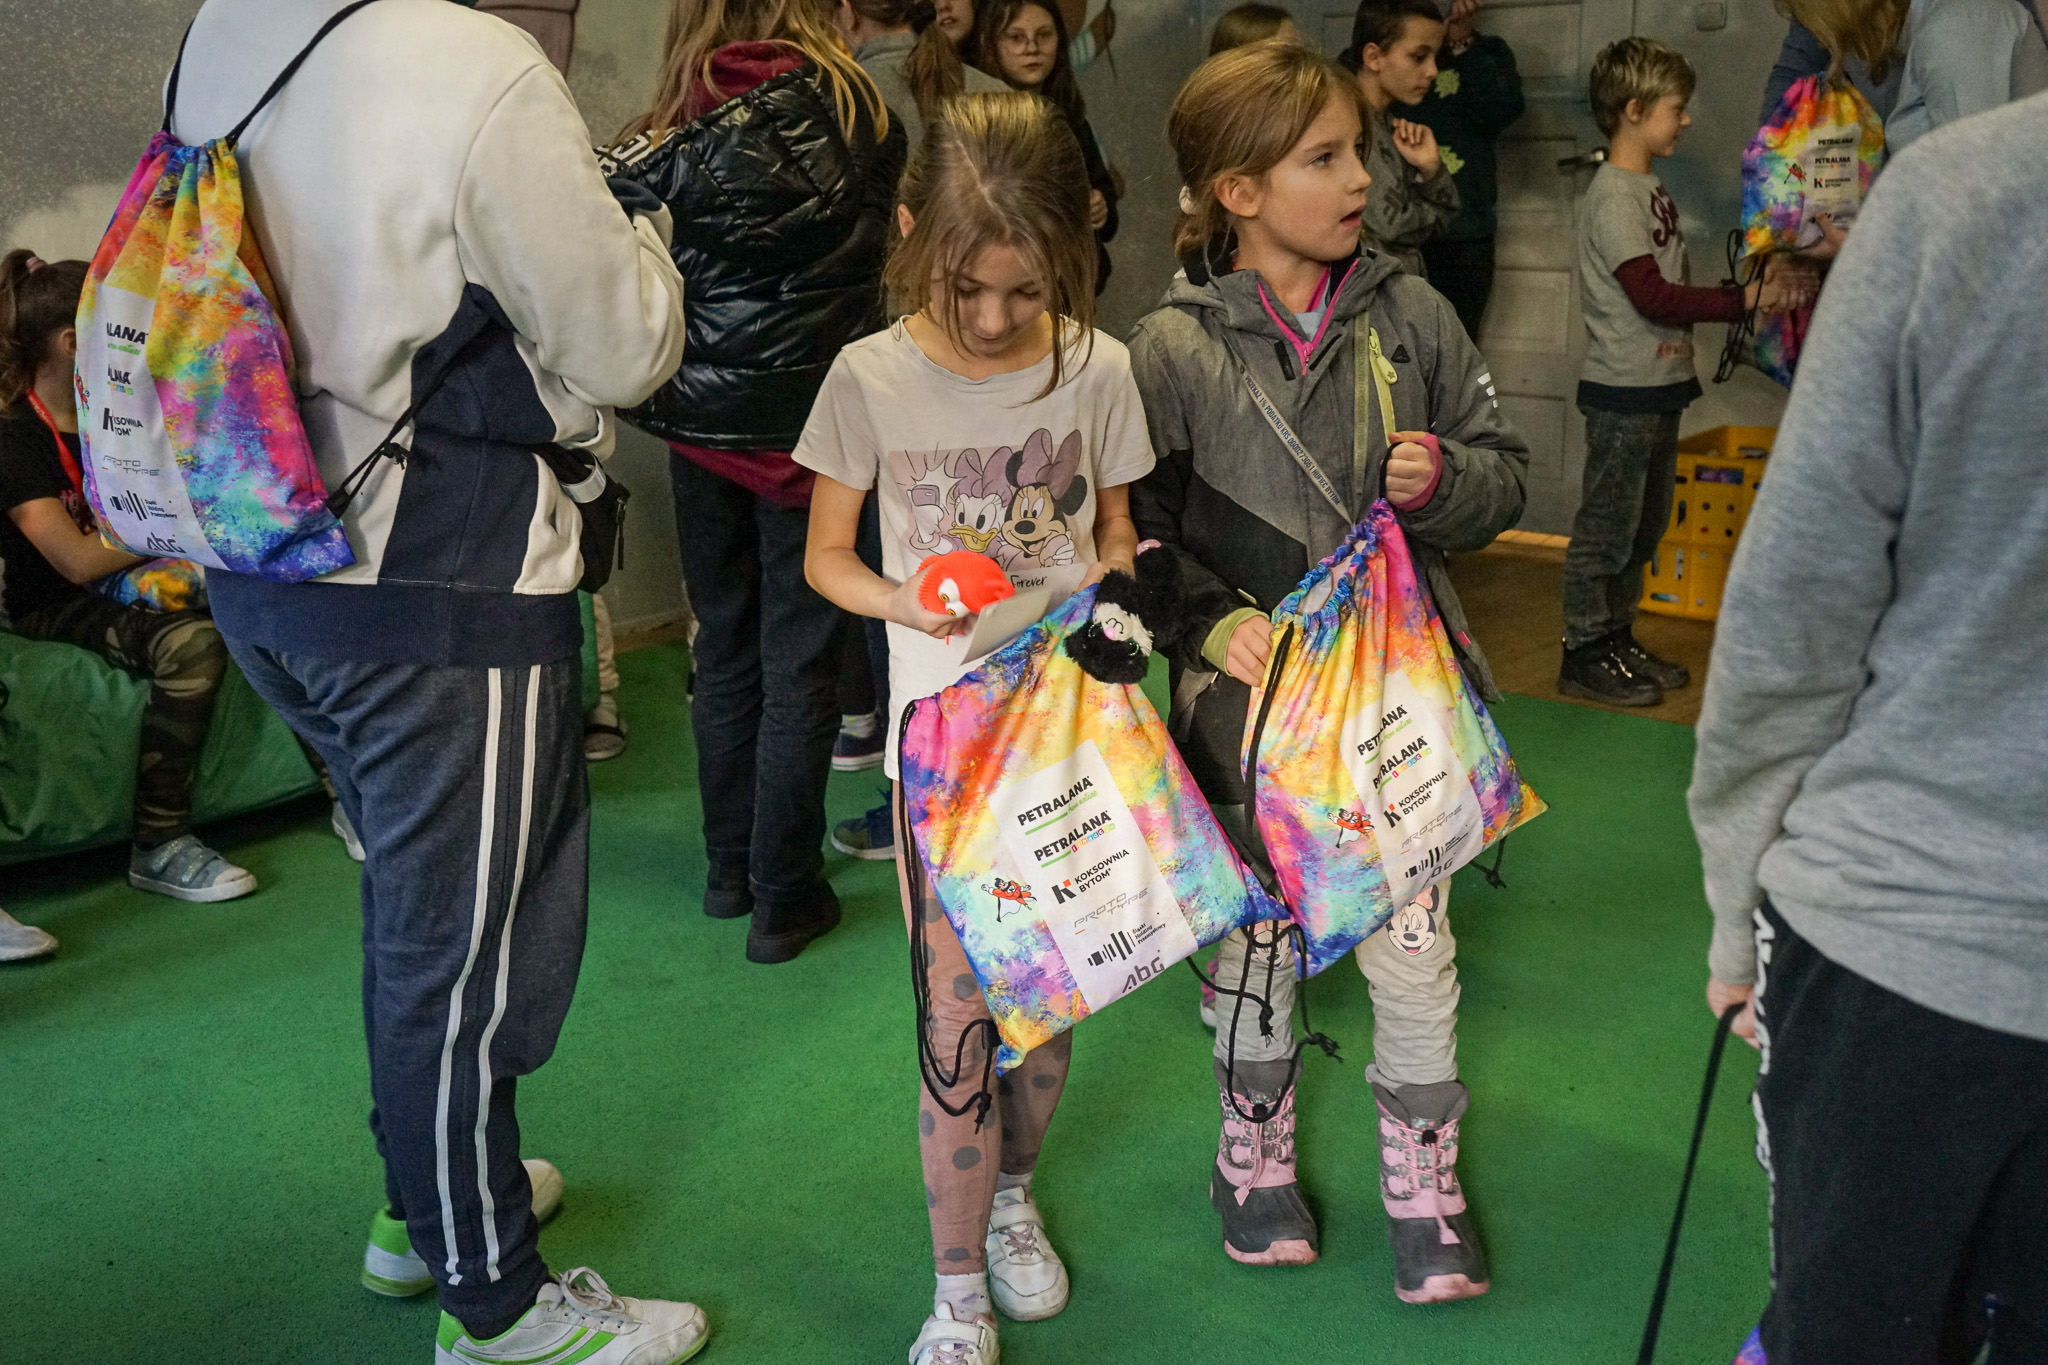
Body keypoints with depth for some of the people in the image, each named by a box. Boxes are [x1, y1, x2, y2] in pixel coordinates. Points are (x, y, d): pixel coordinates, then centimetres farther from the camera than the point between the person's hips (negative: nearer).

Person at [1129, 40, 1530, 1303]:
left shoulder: (1409, 312, -1)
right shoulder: (1173, 349, -8)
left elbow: (1506, 473, 6)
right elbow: (1130, 532, -4)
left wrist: (1445, 478, -15)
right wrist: (1212, 622, -18)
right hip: (1252, 701, -2)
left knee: (1415, 945, 8)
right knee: (1256, 939, 14)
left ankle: (1424, 1182, 31)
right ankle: (1256, 1153, 39)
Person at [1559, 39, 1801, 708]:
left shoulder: (1651, 188, 14)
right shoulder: (1612, 195, -15)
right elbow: (1653, 296, -21)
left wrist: (1753, 289, 8)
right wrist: (1745, 300, -18)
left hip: (1659, 385, 10)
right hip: (1624, 392, -10)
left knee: (1644, 526, 16)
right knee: (1606, 527, -2)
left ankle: (1618, 640, 26)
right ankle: (1584, 654, 7)